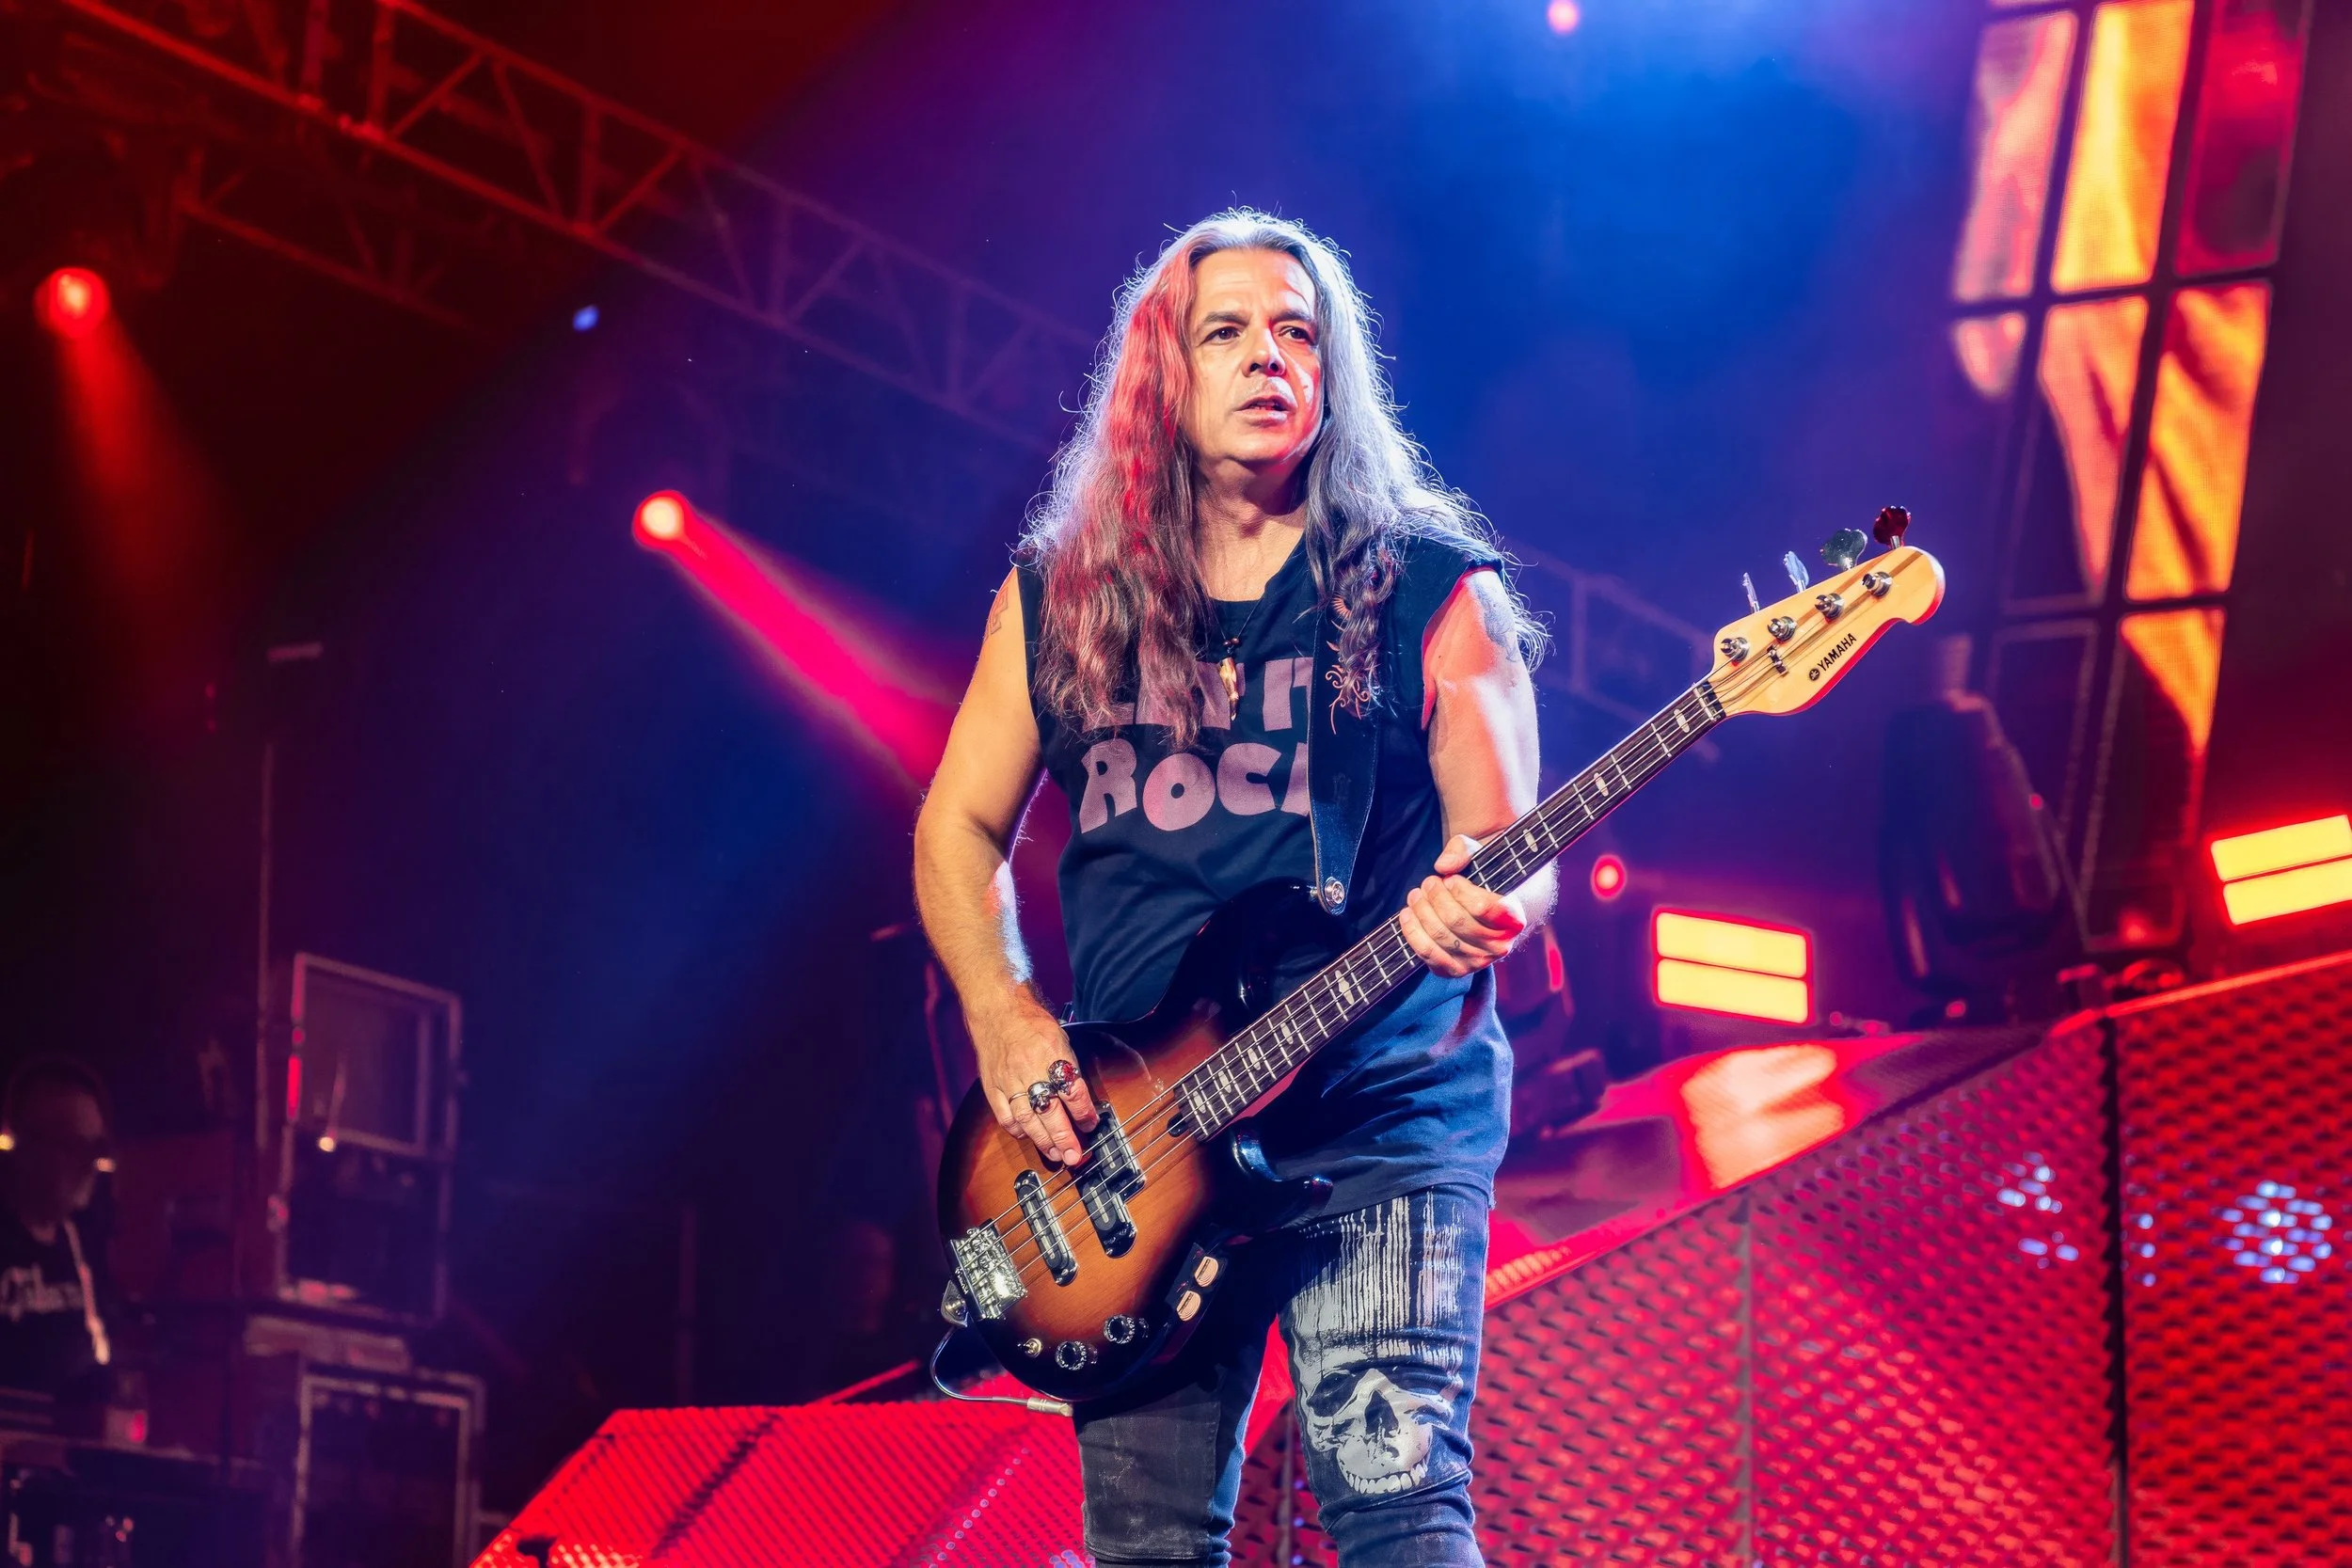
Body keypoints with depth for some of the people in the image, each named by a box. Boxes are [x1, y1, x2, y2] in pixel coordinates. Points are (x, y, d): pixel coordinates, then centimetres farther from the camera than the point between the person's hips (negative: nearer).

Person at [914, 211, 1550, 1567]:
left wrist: (1481, 909, -24)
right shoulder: (1062, 595, 11)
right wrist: (1004, 1019, 1)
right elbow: (960, 829, 17)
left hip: (1380, 1117, -3)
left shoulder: (1432, 591, 2)